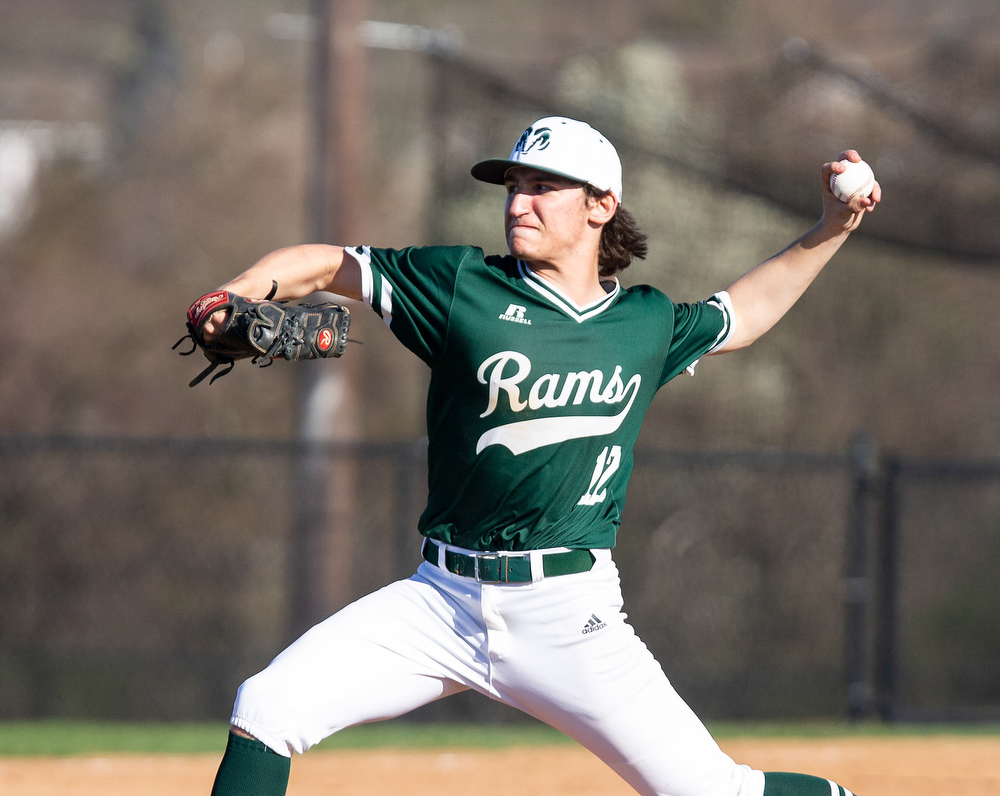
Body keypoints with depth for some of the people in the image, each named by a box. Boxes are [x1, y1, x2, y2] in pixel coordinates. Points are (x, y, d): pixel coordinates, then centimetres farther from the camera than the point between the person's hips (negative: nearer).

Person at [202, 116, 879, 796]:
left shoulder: (649, 323, 7)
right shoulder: (463, 284, 1)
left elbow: (738, 315, 28)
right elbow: (325, 265, 5)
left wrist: (831, 232, 19)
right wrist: (239, 292, -14)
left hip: (568, 613, -1)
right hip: (442, 601, 1)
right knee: (267, 708, -13)